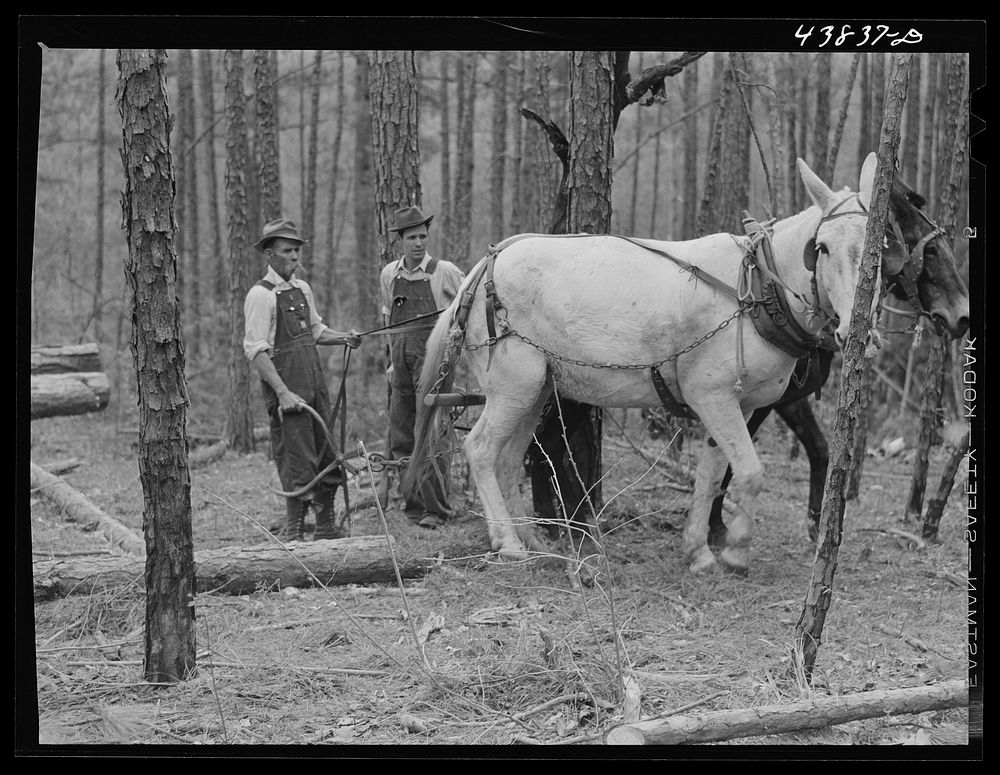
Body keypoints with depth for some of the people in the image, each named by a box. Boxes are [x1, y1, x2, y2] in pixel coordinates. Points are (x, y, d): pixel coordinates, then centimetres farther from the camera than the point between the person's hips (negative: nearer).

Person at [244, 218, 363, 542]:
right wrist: (283, 392, -22)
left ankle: (326, 527, 25)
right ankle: (292, 533, 1)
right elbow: (255, 350, -16)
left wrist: (342, 337, 6)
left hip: (315, 383, 8)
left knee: (328, 457, 13)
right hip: (286, 389, -8)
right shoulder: (261, 295, -10)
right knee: (298, 462, -8)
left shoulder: (302, 288, 14)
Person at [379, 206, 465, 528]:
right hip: (401, 360, 6)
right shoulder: (389, 275, 11)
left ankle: (436, 509, -4)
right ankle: (414, 507, 16)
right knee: (400, 440, 6)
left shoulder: (445, 272, -3)